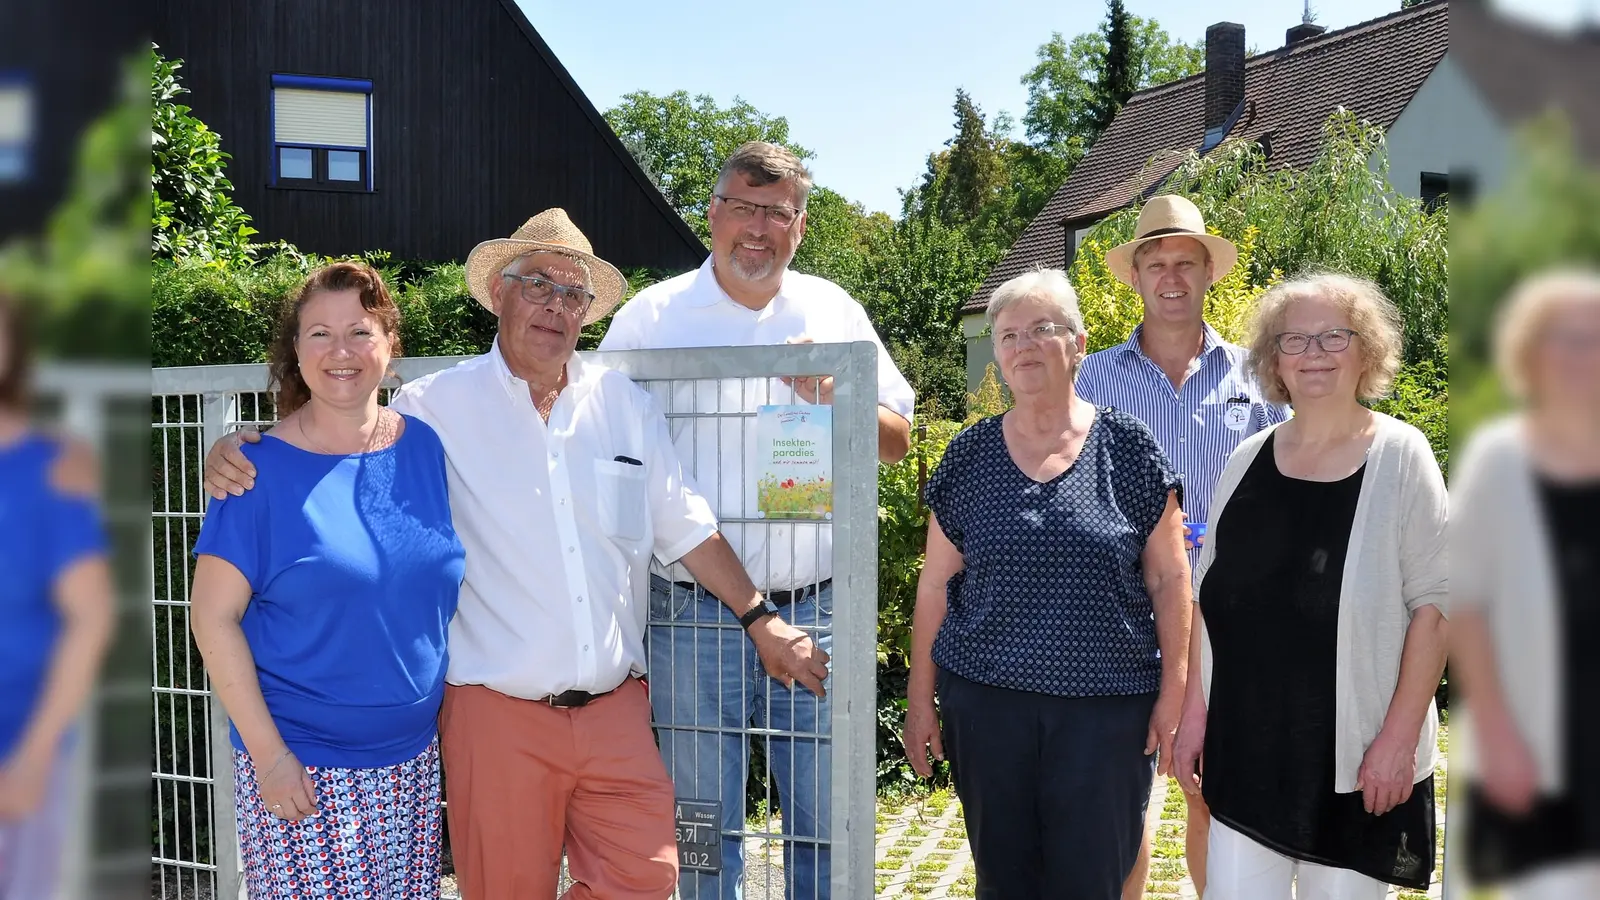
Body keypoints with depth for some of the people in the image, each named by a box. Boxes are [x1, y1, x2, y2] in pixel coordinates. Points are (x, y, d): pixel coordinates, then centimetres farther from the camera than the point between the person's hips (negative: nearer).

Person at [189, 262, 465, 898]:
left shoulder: (425, 447, 2)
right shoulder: (263, 469, -9)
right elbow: (213, 616, -9)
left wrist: (453, 713, 7)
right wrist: (268, 752, -13)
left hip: (414, 756, 4)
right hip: (301, 765, -4)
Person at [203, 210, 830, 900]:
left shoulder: (624, 405, 7)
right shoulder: (436, 406, -2)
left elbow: (685, 526, 13)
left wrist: (761, 620, 13)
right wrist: (238, 458, -12)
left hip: (617, 711, 3)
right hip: (498, 714, -2)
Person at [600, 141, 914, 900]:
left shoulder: (834, 311, 9)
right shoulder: (653, 316, 2)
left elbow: (897, 440, 10)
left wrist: (832, 396, -9)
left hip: (816, 610, 2)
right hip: (694, 614, -1)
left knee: (827, 824, 10)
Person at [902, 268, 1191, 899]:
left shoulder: (1127, 447, -1)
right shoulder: (970, 455, 4)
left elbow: (1169, 577, 1)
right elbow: (937, 583, 7)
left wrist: (1173, 691, -2)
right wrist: (920, 697, 6)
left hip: (1106, 706, -1)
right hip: (987, 702, 2)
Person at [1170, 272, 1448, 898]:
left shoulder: (1399, 457, -4)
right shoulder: (1247, 462, 6)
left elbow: (1432, 601, -7)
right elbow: (1209, 598, 10)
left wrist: (1400, 736, -12)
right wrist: (1194, 711, 5)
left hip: (1354, 754, -3)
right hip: (1245, 749, 3)